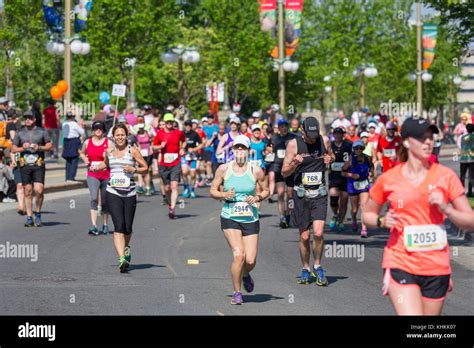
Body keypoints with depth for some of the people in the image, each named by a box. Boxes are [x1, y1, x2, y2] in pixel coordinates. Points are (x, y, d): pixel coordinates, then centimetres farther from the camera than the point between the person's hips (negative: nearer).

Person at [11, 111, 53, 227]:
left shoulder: (41, 132, 7)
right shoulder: (20, 133, 10)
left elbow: (50, 145, 10)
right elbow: (13, 149, 10)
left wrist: (40, 147, -9)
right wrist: (22, 148, -9)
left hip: (38, 165, -2)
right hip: (25, 165, 2)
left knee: (39, 190, -12)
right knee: (27, 192, 2)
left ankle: (37, 213, 9)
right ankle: (29, 217, 9)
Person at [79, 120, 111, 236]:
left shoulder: (108, 143, 0)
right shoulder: (87, 142, 5)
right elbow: (82, 153, 23)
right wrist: (84, 159, 2)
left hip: (106, 175, 0)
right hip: (92, 175, 0)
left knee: (105, 201, 10)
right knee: (94, 198, -17)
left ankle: (105, 225, 27)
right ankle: (94, 226, -23)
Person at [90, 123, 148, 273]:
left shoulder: (133, 150, 1)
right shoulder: (109, 151, 10)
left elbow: (145, 168, 4)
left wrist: (133, 169, -13)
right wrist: (96, 168, 12)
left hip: (130, 193, 0)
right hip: (113, 193, 0)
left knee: (127, 227, 8)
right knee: (119, 225, -15)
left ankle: (126, 247, 42)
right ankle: (122, 259, -21)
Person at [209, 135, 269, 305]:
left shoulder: (256, 171, -2)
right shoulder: (224, 169, -3)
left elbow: (266, 190, 11)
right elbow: (213, 190, 6)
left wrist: (257, 198, -9)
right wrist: (224, 195, -14)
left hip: (251, 220, 1)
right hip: (230, 219, -1)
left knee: (250, 260, -4)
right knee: (238, 255, -18)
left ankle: (245, 275, 36)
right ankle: (237, 293, 0)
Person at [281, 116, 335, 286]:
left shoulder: (324, 141, 1)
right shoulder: (294, 144, -5)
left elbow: (332, 156, 21)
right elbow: (284, 172, -3)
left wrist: (329, 159, -3)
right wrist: (295, 163, -23)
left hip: (320, 194, 1)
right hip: (301, 194, -1)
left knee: (318, 233, -14)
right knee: (304, 237, 4)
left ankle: (317, 266, 7)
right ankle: (306, 269, 24)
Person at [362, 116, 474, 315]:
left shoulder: (446, 176, 1)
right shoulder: (388, 179, 1)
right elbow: (367, 215, 15)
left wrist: (446, 209, -14)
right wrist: (382, 221, -6)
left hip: (437, 268, 2)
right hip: (400, 265, -2)